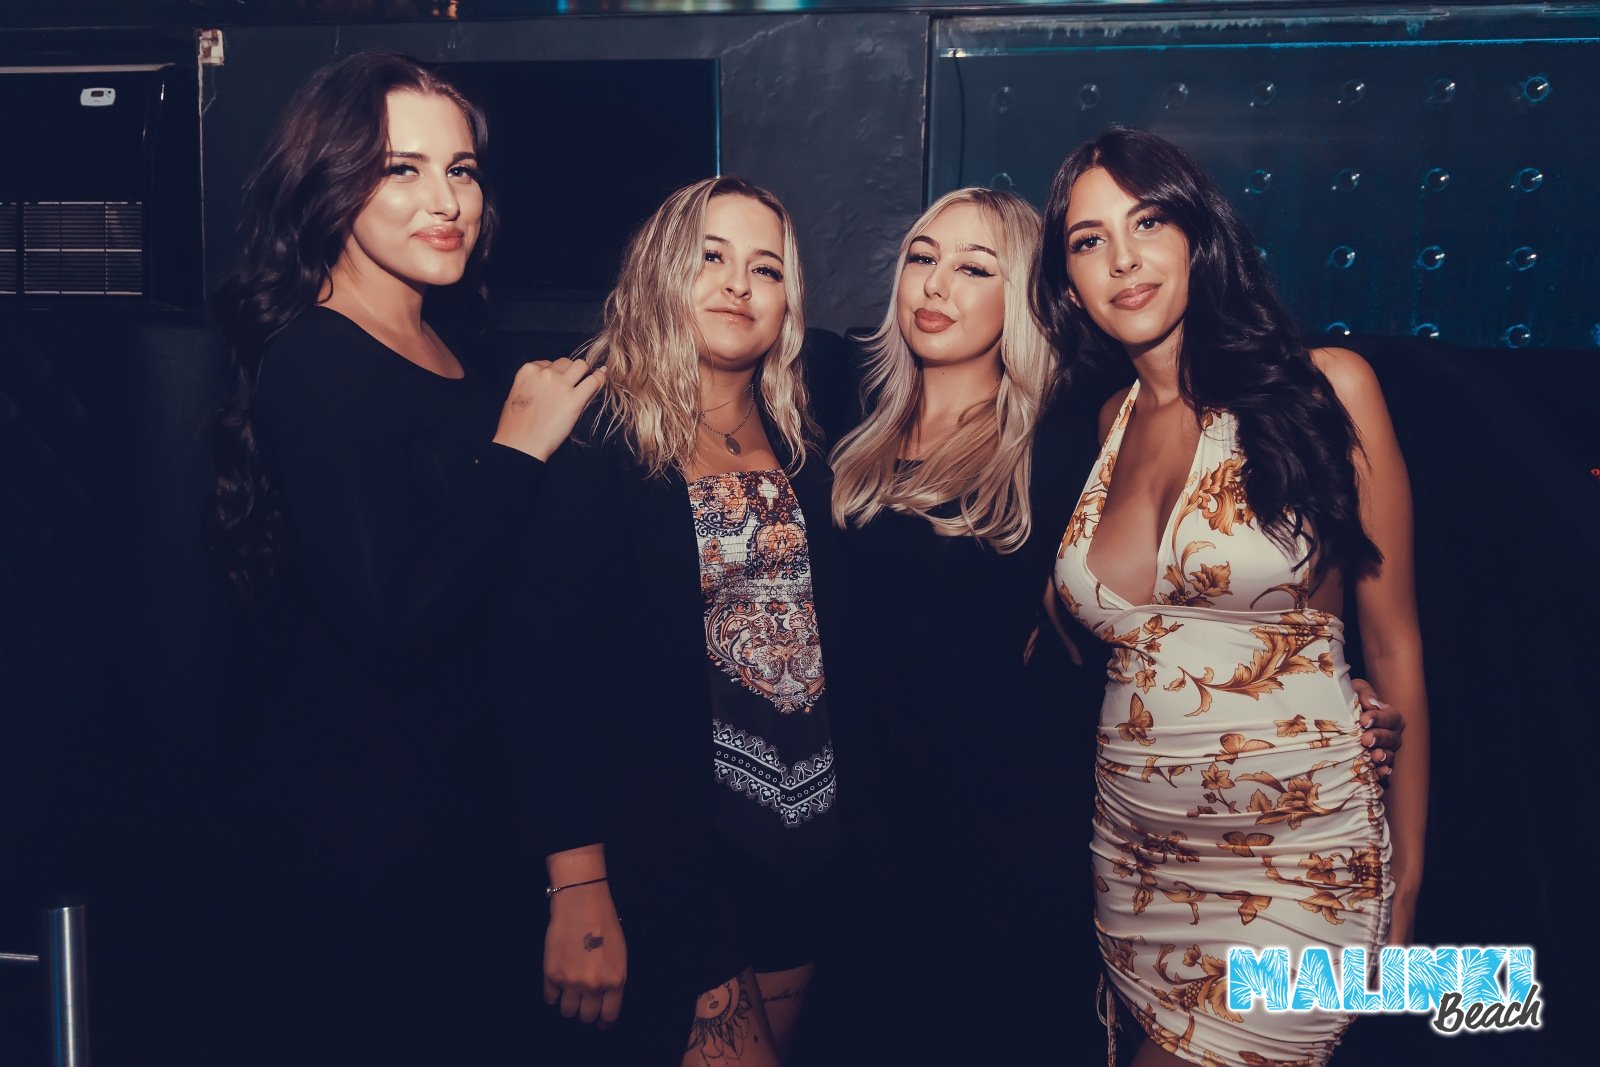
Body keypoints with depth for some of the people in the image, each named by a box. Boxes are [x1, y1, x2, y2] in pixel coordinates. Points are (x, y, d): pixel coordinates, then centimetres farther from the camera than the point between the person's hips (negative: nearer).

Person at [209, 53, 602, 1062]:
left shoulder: (459, 358, 8)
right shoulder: (315, 364, -17)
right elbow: (393, 621, -28)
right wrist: (518, 449, -19)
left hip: (458, 794, 8)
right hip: (350, 818, -8)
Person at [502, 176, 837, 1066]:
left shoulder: (805, 453, 6)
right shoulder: (598, 452, -10)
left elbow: (835, 636, 8)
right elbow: (548, 673, -15)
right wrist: (577, 887, -19)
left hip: (805, 839, 6)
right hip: (665, 847, -5)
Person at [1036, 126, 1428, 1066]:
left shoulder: (1325, 388, -6)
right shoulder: (1109, 427, 7)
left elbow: (1394, 641, -2)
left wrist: (1407, 878, 0)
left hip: (1302, 851, -4)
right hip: (1137, 849, 4)